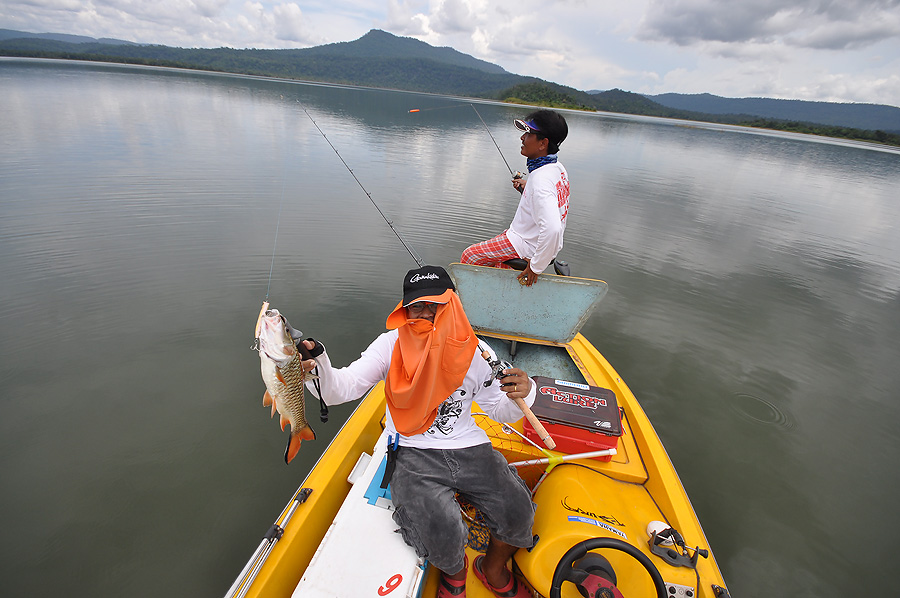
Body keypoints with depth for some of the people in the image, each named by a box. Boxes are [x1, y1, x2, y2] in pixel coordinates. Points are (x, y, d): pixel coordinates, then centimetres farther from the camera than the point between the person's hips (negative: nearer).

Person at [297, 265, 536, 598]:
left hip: (468, 448, 3)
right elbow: (342, 388, -15)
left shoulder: (473, 351, -1)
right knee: (442, 537, -23)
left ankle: (493, 568, 24)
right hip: (413, 453, -2)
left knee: (518, 514, -13)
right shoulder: (392, 344, -6)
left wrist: (521, 394, -18)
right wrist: (318, 364, -37)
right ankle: (454, 570, 18)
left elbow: (500, 411, 5)